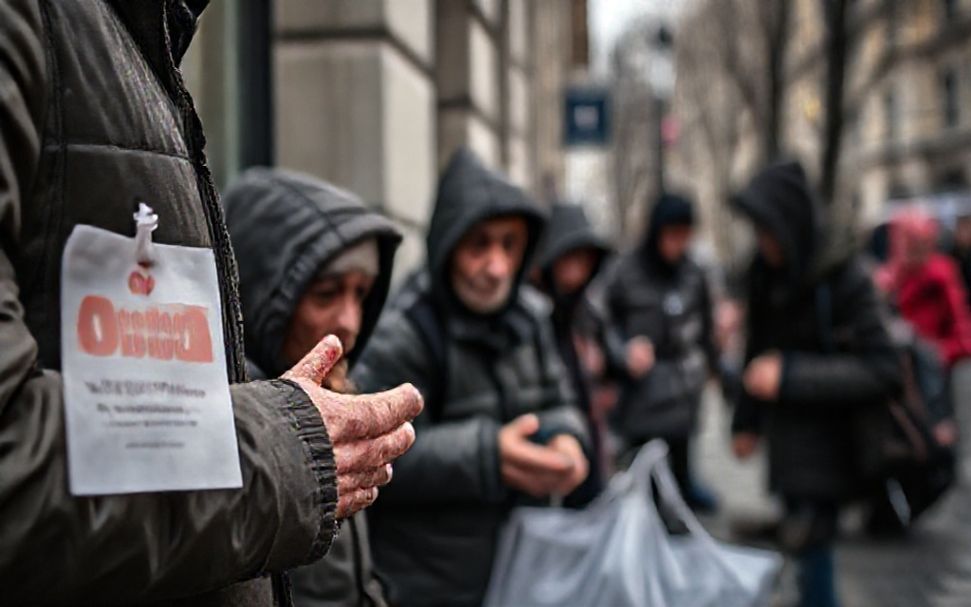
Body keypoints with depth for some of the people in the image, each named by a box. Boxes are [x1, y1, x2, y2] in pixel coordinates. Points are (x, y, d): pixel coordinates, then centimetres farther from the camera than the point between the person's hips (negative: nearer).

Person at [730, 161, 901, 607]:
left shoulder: (846, 280, -16)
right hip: (786, 435, 6)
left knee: (810, 549, -8)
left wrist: (790, 376, -23)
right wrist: (747, 421, 17)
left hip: (826, 444, -6)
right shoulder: (767, 273, 2)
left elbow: (882, 371, -18)